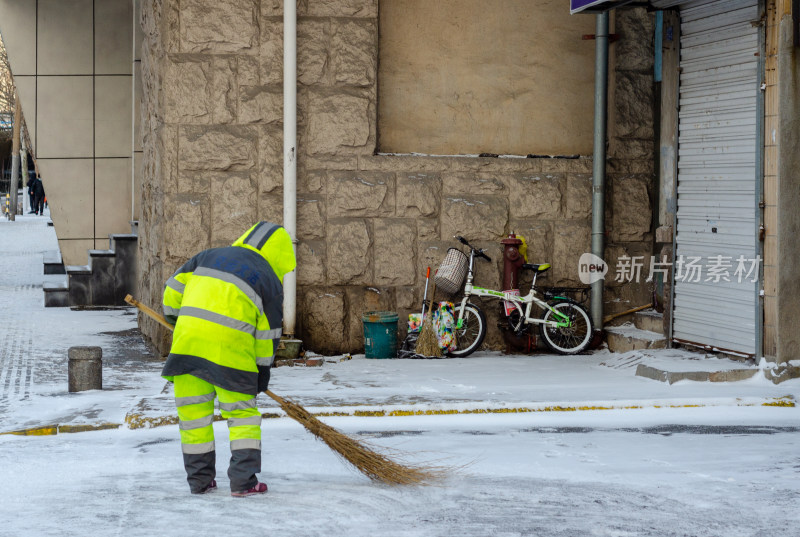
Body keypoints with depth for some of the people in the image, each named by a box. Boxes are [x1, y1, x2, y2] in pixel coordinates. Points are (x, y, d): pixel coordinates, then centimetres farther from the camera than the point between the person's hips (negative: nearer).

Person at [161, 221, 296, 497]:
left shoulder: (209, 256, 18)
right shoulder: (269, 281, 8)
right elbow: (268, 333, 8)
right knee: (243, 414, 10)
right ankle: (243, 482, 4)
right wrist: (263, 371, 18)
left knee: (194, 412, 13)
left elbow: (175, 286, 15)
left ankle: (199, 480, 18)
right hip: (229, 352, -3)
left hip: (187, 342, 3)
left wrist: (173, 318, 30)